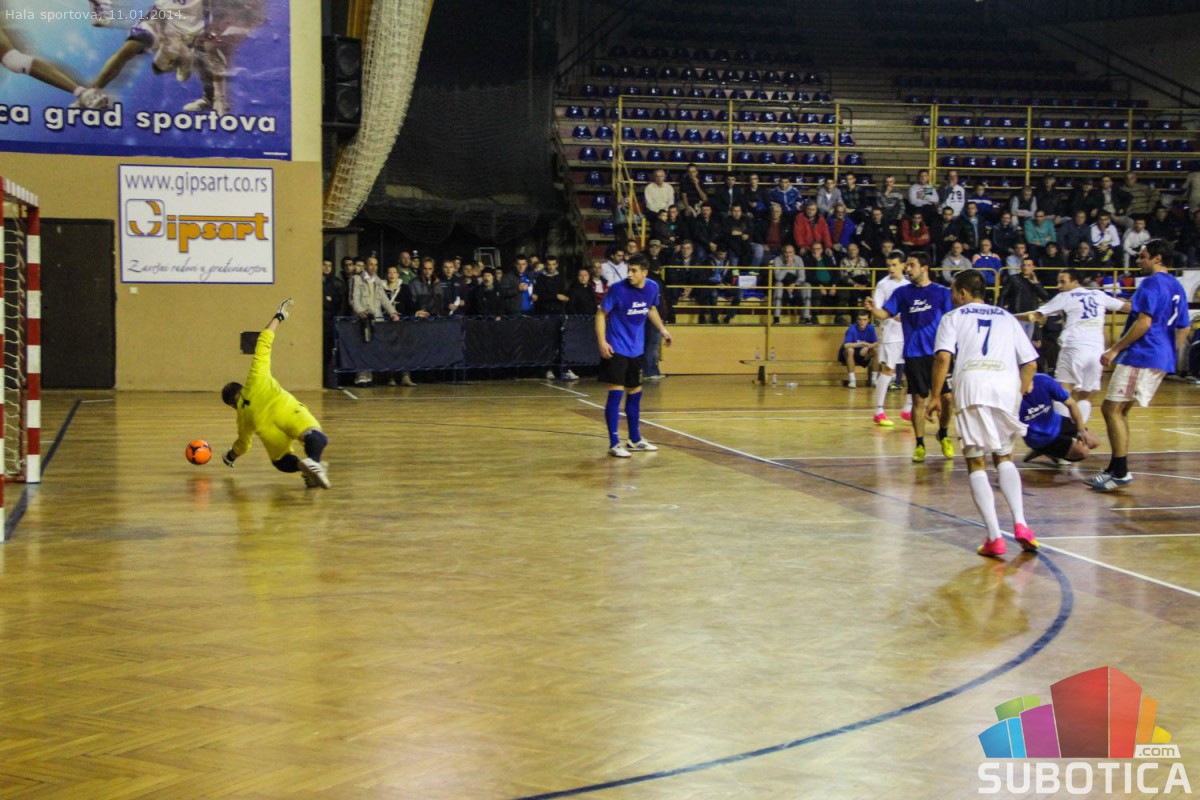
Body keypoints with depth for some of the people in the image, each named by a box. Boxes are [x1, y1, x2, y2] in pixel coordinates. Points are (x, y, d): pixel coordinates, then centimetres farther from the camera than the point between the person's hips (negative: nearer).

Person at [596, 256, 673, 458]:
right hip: (616, 349, -6)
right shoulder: (618, 288, -17)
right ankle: (614, 443, -7)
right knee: (616, 393, -10)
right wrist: (602, 341, -21)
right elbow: (601, 314, -11)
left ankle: (635, 439, 27)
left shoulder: (652, 288, -2)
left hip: (637, 349, 6)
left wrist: (662, 329, 10)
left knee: (635, 393, 14)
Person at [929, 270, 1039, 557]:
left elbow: (943, 357, 0)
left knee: (976, 463, 6)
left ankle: (994, 536, -6)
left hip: (971, 385, -3)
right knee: (1004, 457, 21)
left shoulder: (954, 317, 17)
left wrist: (935, 397, 5)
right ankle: (1020, 524, 2)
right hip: (1007, 386, 3)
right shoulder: (1006, 317, 26)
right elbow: (1031, 363, 19)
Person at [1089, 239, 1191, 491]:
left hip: (1141, 356, -10)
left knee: (1111, 409, -7)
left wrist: (1115, 349, -17)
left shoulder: (1151, 283, -12)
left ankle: (1120, 472, -10)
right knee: (1120, 410, 16)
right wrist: (1170, 353, 28)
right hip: (1162, 359, 10)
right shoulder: (1177, 287, 16)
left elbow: (1143, 323, -21)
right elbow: (1183, 328, 20)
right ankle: (1117, 468, 17)